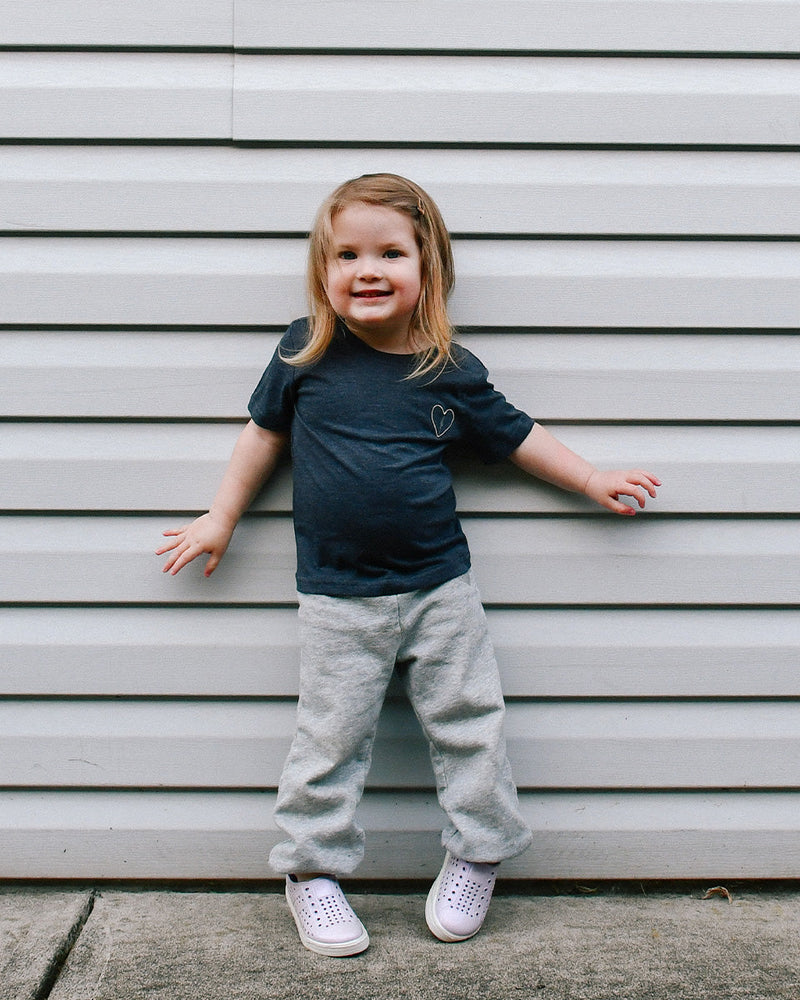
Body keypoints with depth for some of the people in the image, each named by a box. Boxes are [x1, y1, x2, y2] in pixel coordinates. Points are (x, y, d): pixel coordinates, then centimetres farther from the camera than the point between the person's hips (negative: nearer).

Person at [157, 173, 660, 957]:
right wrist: (221, 519, 12)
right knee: (330, 739, 4)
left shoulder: (453, 371, -2)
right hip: (338, 598, -1)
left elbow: (516, 437, 13)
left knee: (469, 726, 9)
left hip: (439, 584, 1)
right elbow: (265, 430, 11)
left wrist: (594, 480, 14)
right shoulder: (305, 352, -2)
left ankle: (473, 856, 30)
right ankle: (312, 871, 24)